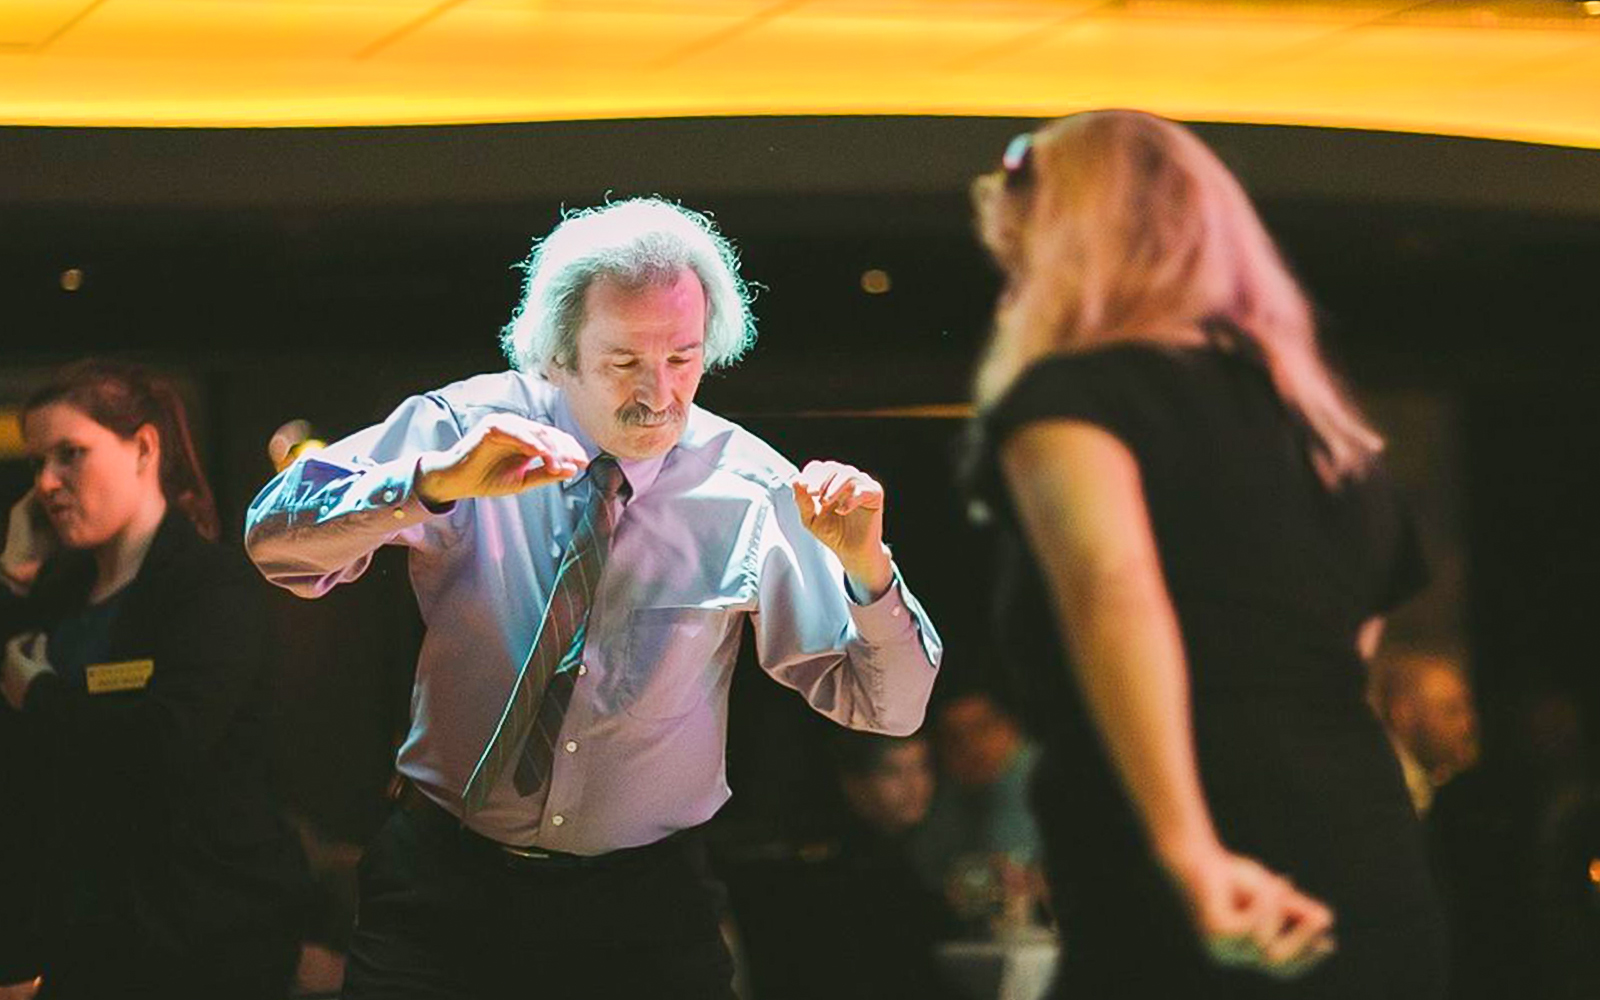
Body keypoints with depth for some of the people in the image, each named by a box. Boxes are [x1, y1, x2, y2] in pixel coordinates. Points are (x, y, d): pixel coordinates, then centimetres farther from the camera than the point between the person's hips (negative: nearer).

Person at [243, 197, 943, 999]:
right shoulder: (469, 426, -8)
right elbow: (273, 536, -18)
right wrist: (434, 482, -33)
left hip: (646, 899, 0)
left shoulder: (751, 490, -7)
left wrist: (864, 565, -27)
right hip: (447, 875, 0)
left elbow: (888, 709, -8)